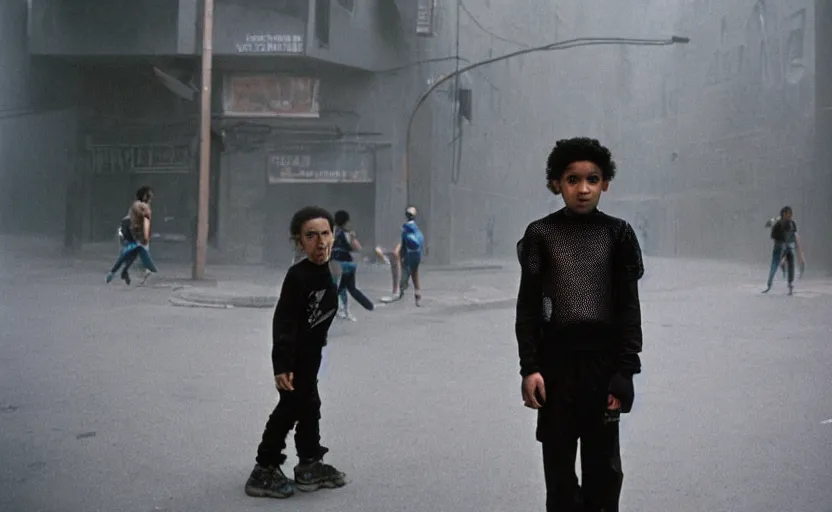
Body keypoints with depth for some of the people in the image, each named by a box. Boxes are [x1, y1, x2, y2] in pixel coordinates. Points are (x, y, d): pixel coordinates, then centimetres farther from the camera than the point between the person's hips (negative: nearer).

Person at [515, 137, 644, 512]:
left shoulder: (618, 234, 1)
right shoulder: (540, 234, -1)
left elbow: (628, 307, 1)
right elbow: (528, 306, 0)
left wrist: (625, 370, -5)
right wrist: (529, 367, -7)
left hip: (604, 359, 1)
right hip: (556, 358, 0)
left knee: (603, 463, 8)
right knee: (558, 459, 9)